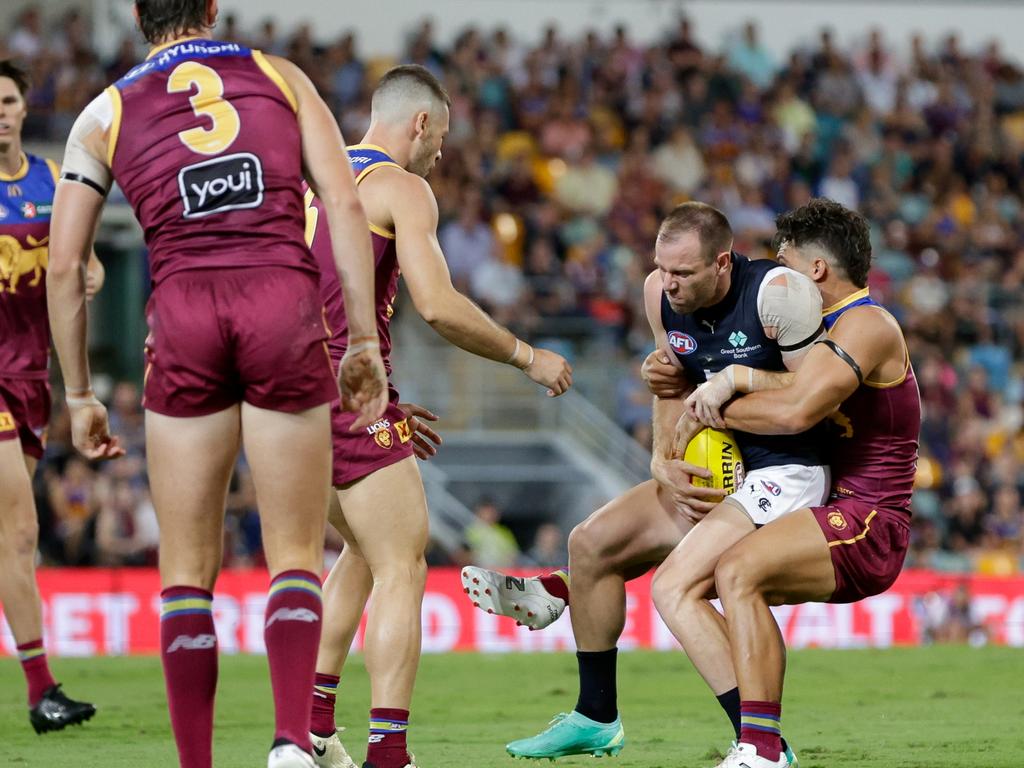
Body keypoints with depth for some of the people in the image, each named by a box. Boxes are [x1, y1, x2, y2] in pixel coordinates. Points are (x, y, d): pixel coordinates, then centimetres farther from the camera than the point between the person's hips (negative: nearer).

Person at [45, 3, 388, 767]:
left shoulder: (106, 114, 16)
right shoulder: (280, 76, 16)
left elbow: (64, 266, 12)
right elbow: (344, 204, 6)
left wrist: (80, 398, 19)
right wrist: (364, 343, 7)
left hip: (183, 314, 0)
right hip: (285, 305, 0)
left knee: (187, 572, 8)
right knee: (295, 557, 6)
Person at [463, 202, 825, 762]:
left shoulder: (776, 291, -22)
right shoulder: (661, 293, -1)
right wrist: (666, 461, -2)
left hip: (783, 474, -9)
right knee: (591, 542, 11)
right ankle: (597, 720, 24)